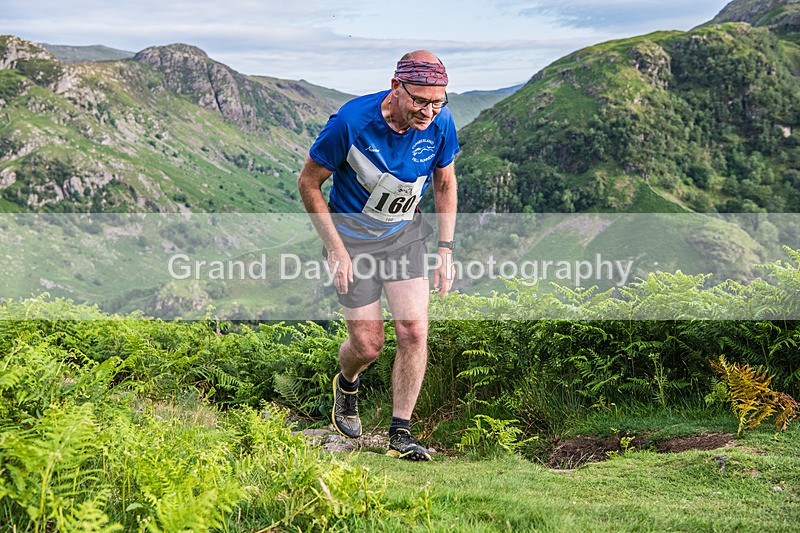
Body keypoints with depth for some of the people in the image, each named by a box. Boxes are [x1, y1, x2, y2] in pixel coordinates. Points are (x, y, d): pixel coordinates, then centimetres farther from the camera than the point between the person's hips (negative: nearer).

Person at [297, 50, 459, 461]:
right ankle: (346, 383, 35)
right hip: (352, 236, -3)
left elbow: (445, 184, 4)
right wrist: (336, 250, -16)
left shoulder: (440, 123, -14)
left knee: (414, 330, -10)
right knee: (368, 345, -2)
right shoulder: (352, 121, -26)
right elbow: (308, 183, -14)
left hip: (406, 234, 3)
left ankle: (400, 433, 4)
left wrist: (445, 249, -1)